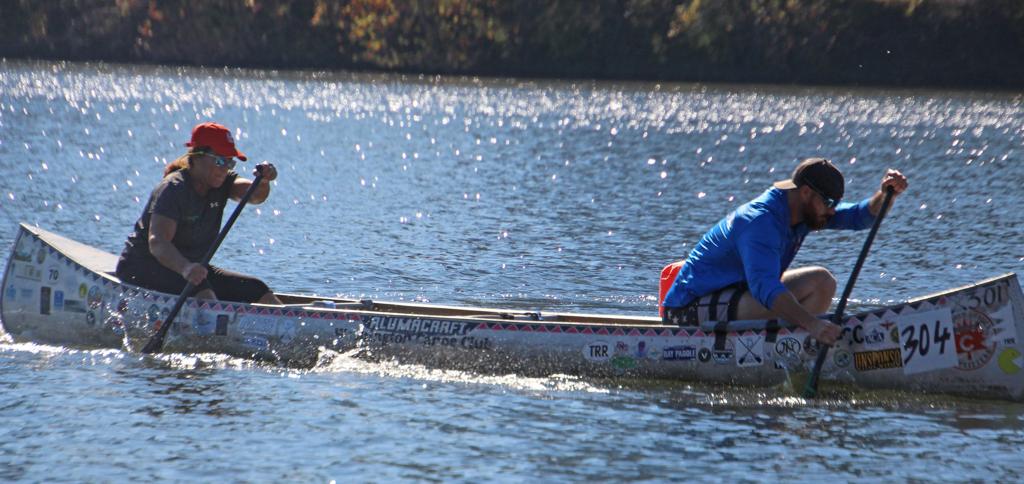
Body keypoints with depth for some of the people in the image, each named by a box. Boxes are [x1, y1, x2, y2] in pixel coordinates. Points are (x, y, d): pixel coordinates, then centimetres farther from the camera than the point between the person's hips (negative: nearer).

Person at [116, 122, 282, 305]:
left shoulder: (221, 182, 1)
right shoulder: (174, 188, -22)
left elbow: (254, 195, -18)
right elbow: (157, 241, -36)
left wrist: (264, 181, -43)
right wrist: (185, 268, -55)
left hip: (192, 267, 8)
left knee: (257, 290, -4)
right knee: (203, 294, -35)